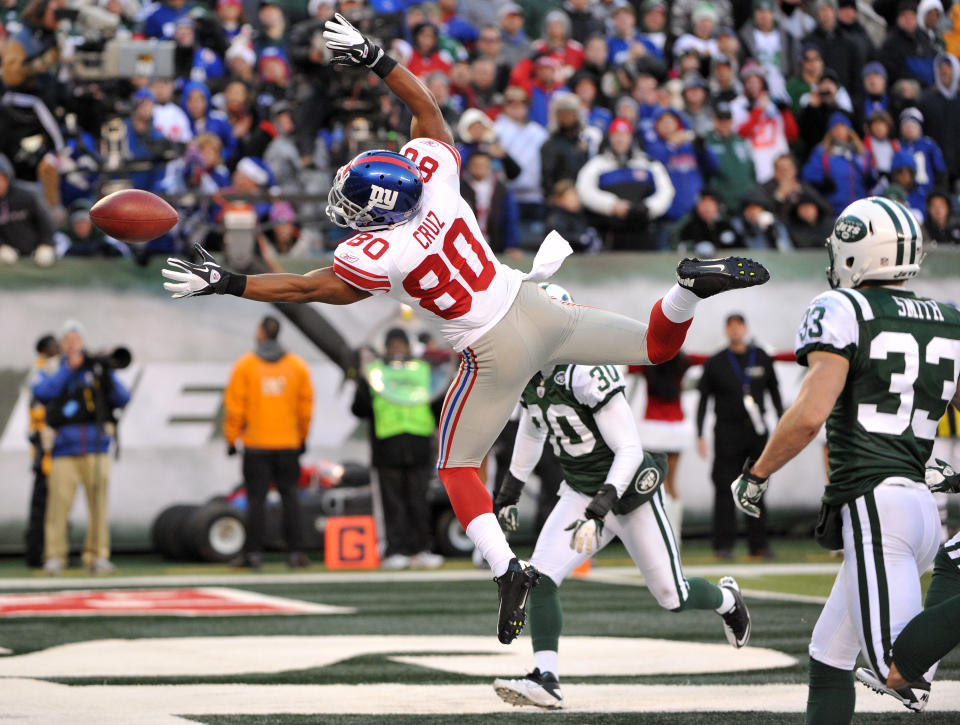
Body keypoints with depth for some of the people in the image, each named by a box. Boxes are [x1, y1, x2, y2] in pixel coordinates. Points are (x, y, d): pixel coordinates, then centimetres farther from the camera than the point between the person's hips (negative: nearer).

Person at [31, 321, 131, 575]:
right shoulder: (51, 371, 13)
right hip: (64, 448, -1)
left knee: (98, 503, -4)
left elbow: (122, 398, 6)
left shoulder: (95, 370, 14)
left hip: (96, 448, 1)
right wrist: (68, 368, -7)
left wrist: (105, 373, -8)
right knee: (58, 503, -8)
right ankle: (54, 557, -1)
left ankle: (97, 556, 2)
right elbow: (43, 392, -8)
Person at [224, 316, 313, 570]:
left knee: (256, 498, 0)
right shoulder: (297, 365, 4)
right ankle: (294, 551, 1)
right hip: (288, 443, 2)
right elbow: (306, 404, 7)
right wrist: (302, 437, 17)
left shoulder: (245, 365, -3)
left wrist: (231, 438, 2)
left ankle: (254, 552, -2)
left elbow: (234, 405, -5)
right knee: (290, 496, 5)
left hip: (256, 445, -2)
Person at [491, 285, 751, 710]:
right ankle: (546, 680, -16)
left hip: (630, 492, -6)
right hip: (580, 494, 7)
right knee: (541, 576, -15)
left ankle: (727, 599, 39)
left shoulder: (586, 373, -27)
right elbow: (532, 434, 21)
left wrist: (601, 506, -35)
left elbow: (629, 450, -26)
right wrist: (510, 491, 25)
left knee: (671, 596, 5)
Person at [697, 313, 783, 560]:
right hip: (727, 431, -2)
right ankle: (724, 544, -3)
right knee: (725, 488, -6)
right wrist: (700, 435, -2)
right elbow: (703, 399, 4)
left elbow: (774, 391, 15)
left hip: (757, 431, 2)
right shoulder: (715, 363, 1)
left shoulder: (762, 358, 8)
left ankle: (758, 544, 9)